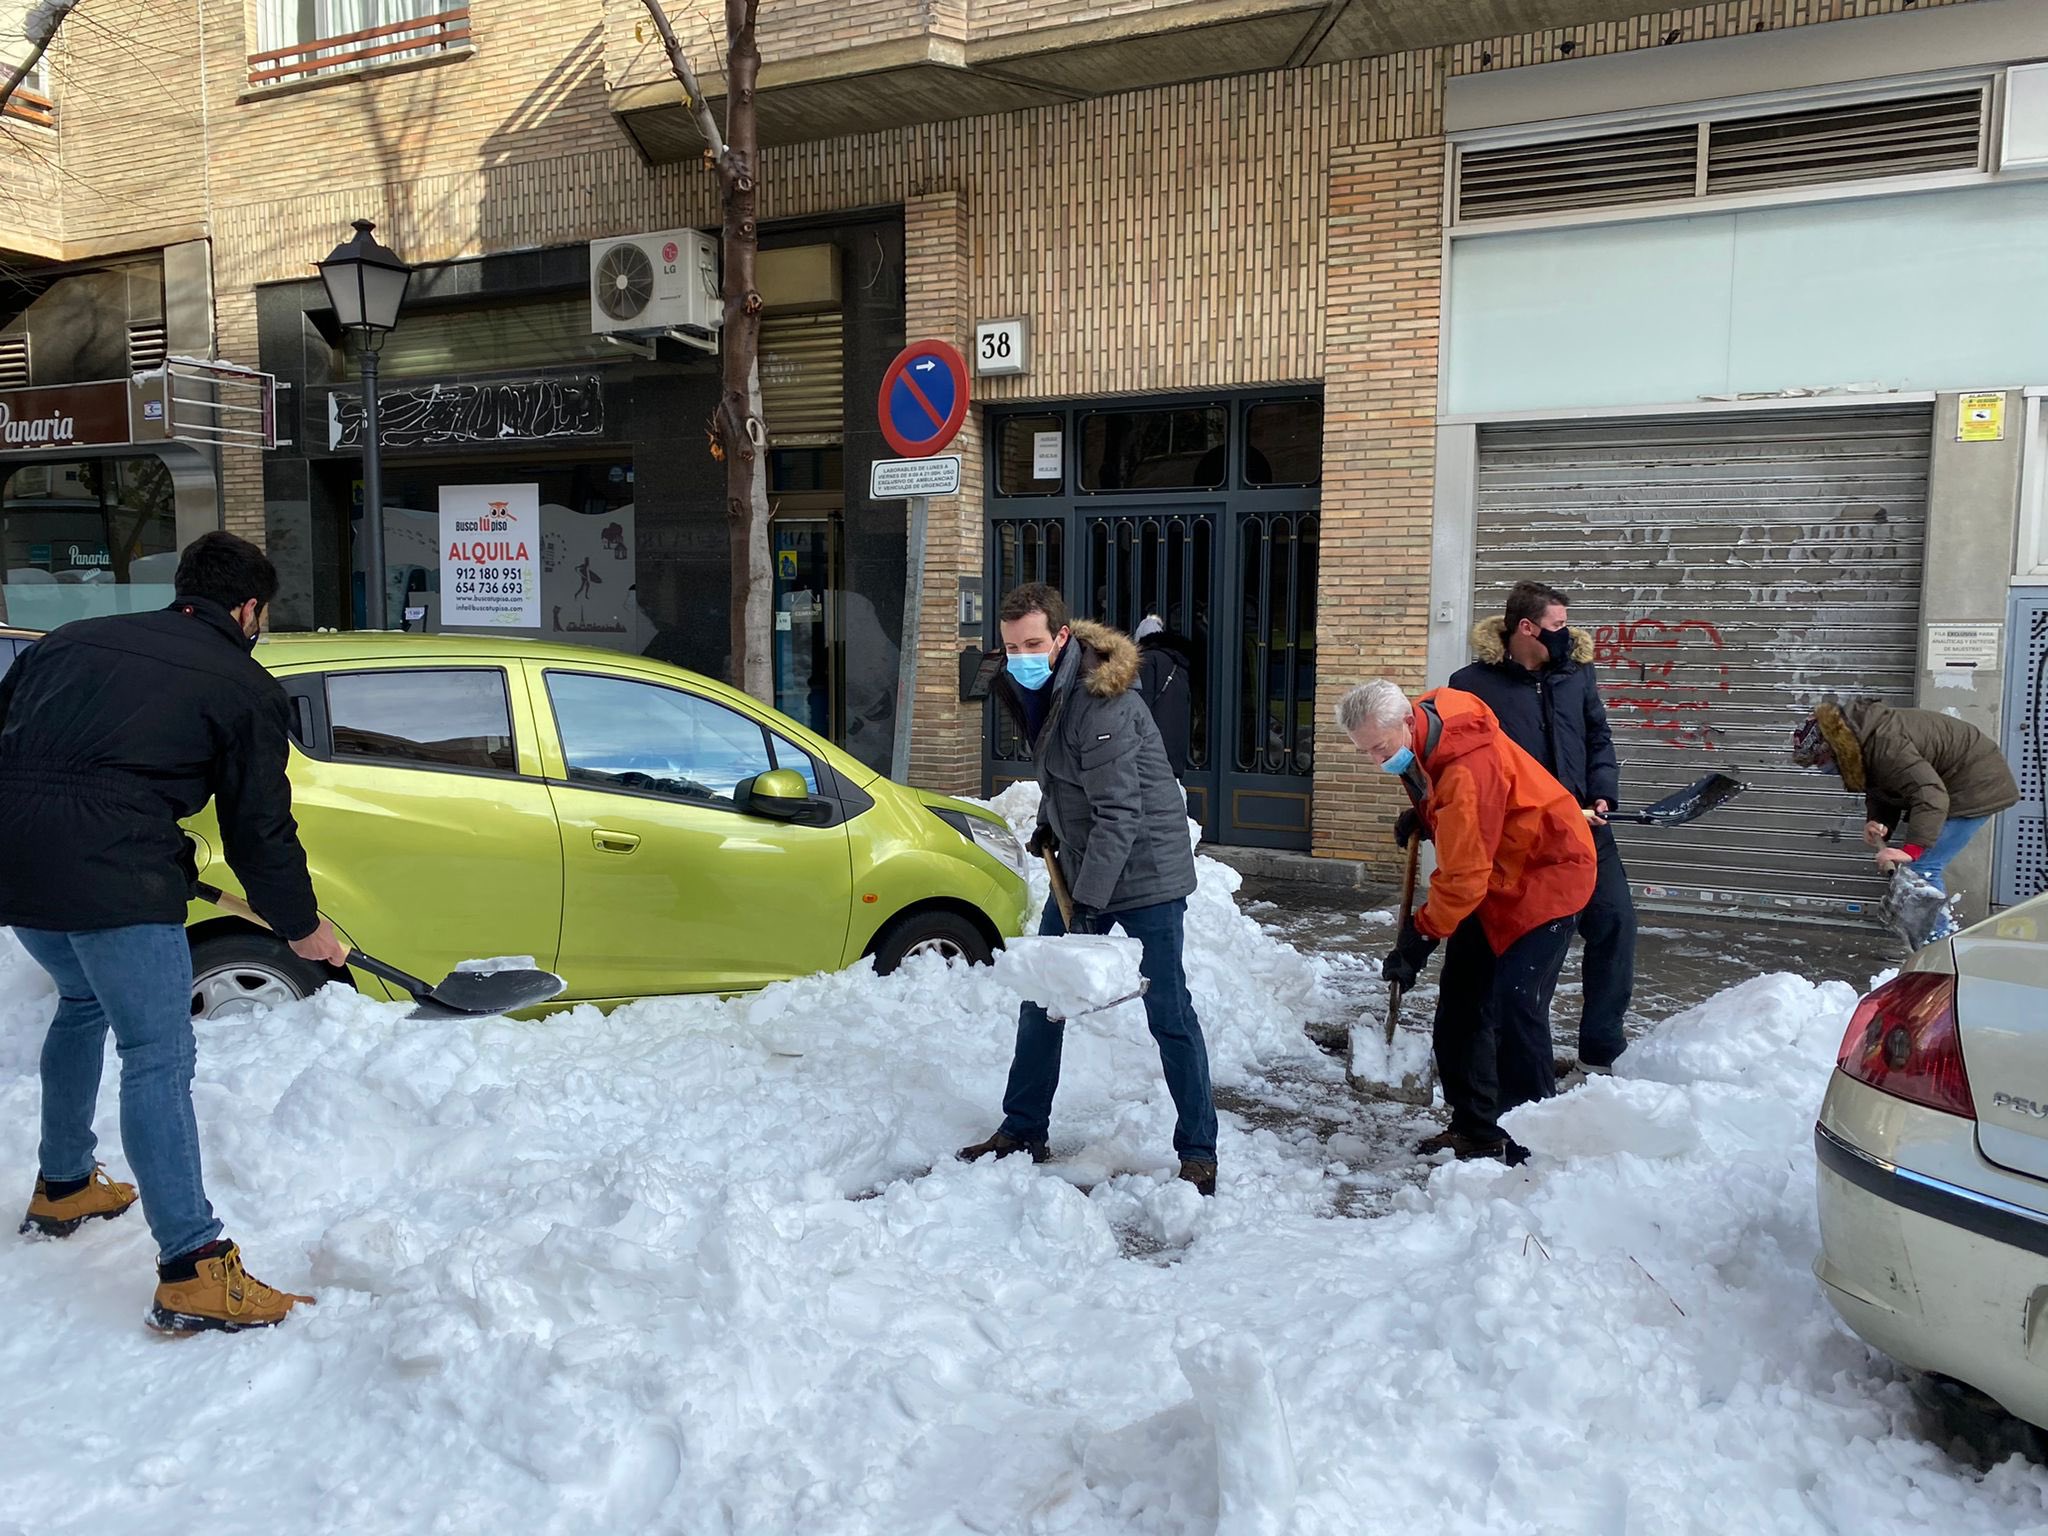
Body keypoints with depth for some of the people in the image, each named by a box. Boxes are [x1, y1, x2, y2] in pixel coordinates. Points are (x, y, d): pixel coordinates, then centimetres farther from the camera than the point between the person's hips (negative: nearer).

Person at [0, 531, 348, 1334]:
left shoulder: (73, 638, 22)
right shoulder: (244, 686, 5)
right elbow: (260, 829, 5)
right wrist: (302, 927, 18)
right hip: (111, 876, -7)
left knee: (82, 1000, 30)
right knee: (157, 1060, -4)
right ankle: (192, 1272, -6)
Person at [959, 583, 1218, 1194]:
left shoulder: (1101, 703, -26)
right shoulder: (1030, 688, 2)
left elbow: (1120, 813, -28)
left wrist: (1089, 904, -29)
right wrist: (1049, 822, 11)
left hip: (1143, 869, -9)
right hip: (1080, 866, 9)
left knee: (1168, 1011, -4)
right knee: (1041, 998, 11)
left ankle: (1198, 1151, 8)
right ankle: (1023, 1130, 25)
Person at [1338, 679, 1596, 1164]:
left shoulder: (1468, 769, -33)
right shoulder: (1420, 738, -5)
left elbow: (1462, 878, -29)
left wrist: (1419, 938, -23)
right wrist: (1422, 816, 9)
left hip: (1546, 873, -10)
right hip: (1494, 874, 10)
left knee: (1514, 1006, -18)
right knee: (1461, 1001, 8)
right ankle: (1476, 1128, 19)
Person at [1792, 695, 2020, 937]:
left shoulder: (1884, 744, -32)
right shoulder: (1862, 738, 1)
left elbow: (1930, 794, -40)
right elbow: (1882, 791, 9)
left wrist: (1911, 850, -46)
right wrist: (1877, 822, -11)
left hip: (1978, 785, -10)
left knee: (1922, 866, -14)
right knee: (1924, 865, 17)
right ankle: (1944, 928, 30)